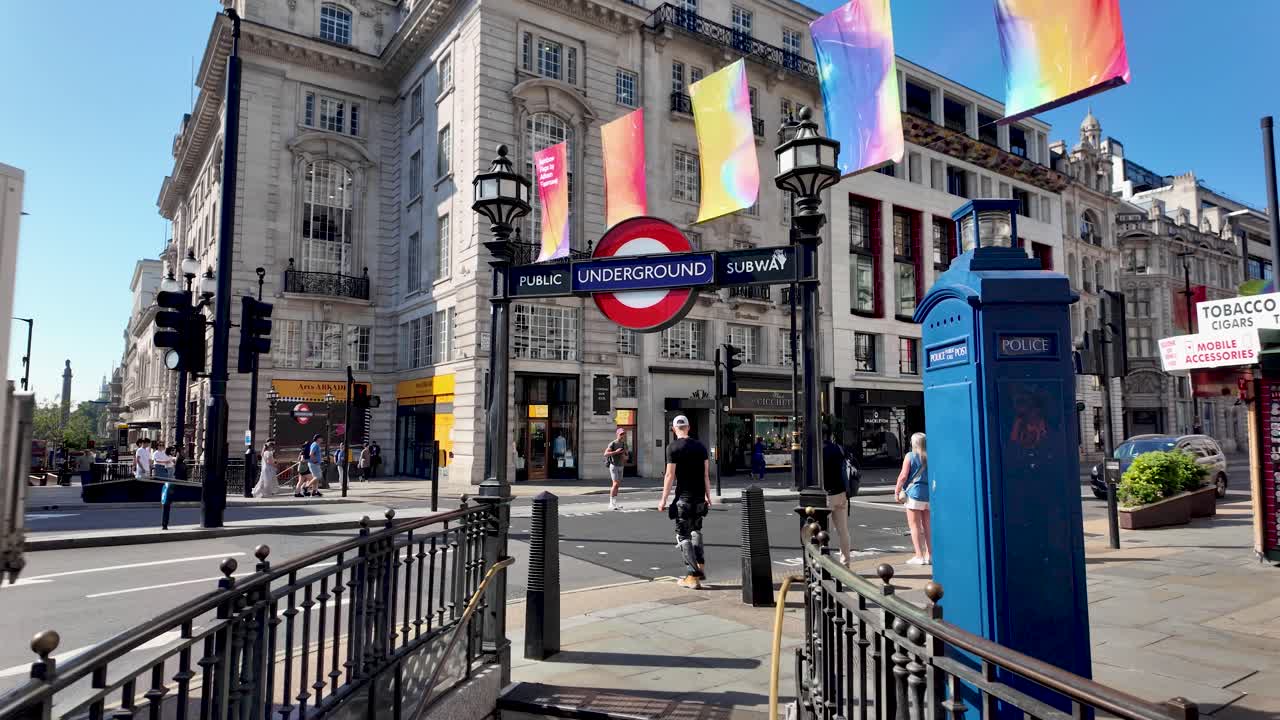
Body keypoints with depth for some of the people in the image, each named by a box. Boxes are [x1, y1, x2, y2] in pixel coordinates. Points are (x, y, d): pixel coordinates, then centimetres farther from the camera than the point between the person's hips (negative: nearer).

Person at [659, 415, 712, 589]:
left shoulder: (673, 448, -9)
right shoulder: (700, 446, 7)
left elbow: (670, 475, -12)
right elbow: (706, 474, 8)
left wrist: (663, 499, -6)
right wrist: (708, 496, 15)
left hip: (683, 498, -6)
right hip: (699, 498, 6)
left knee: (683, 536, 2)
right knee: (696, 530, 25)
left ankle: (694, 576, -1)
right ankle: (701, 566, 24)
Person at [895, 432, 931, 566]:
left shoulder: (910, 456, -6)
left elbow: (903, 476, -11)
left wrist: (897, 491, -3)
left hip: (915, 493, -5)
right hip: (930, 494, 5)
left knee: (915, 526, 2)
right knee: (928, 526, 12)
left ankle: (919, 556, 0)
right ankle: (930, 555, 15)